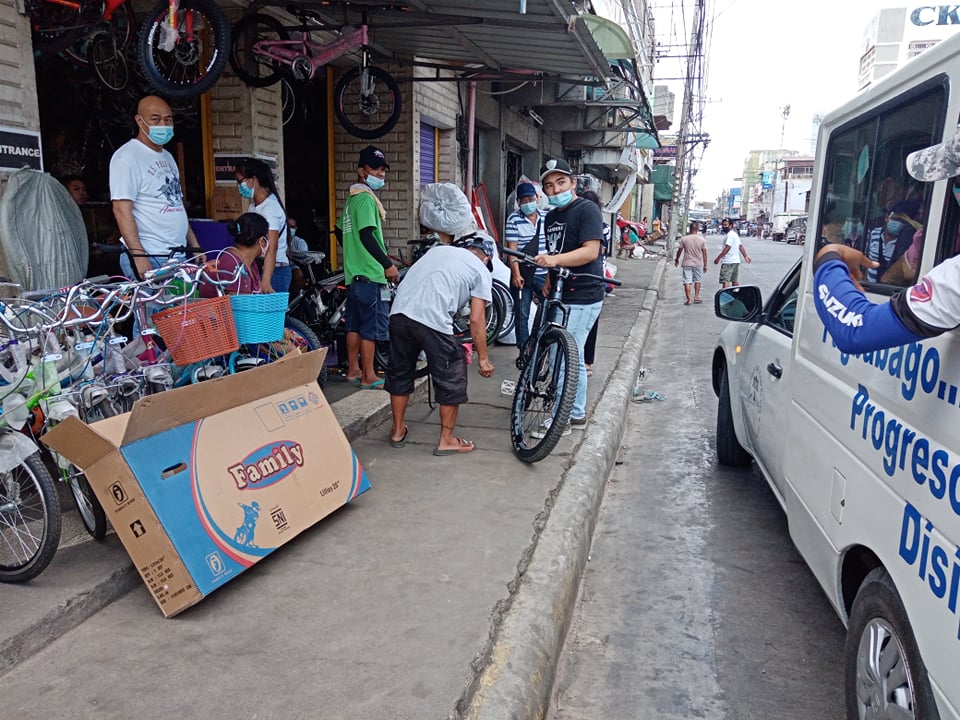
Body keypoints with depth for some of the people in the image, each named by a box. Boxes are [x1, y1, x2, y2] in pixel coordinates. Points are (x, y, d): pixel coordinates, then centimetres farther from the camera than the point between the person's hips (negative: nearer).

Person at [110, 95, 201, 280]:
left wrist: (194, 245, 17)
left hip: (180, 255, 8)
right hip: (149, 258, -7)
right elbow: (121, 209, -14)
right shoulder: (126, 157, -6)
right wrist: (139, 256, -22)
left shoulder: (167, 157, 19)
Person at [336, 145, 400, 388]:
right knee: (372, 326, -5)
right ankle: (368, 377, -1)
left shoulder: (352, 198, 18)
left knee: (355, 323, 14)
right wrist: (388, 264, -20)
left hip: (353, 272, 10)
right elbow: (367, 235, -22)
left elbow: (340, 231, 25)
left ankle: (353, 370, 23)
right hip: (370, 274, -10)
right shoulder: (365, 197, -12)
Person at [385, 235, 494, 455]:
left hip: (399, 313, 6)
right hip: (432, 321, -6)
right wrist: (483, 358, 13)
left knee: (399, 372, 23)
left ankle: (398, 431, 38)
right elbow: (476, 321, 4)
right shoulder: (481, 271, 12)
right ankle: (446, 440, 21)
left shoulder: (439, 250, 27)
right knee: (451, 381, 12)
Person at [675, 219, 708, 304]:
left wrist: (676, 259, 19)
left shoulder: (684, 239, -6)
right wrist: (705, 265, 7)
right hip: (698, 263, 1)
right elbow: (704, 253, -1)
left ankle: (688, 300, -3)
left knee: (687, 282, 1)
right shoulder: (702, 239, -4)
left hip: (687, 263, -1)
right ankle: (696, 297, 20)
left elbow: (679, 251, 2)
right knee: (697, 281, 18)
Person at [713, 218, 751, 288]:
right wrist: (746, 256, 23)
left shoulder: (730, 234, -14)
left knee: (725, 281, -13)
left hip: (728, 262, -10)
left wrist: (718, 258, -22)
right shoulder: (734, 234, 18)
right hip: (736, 261, 10)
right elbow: (741, 246, 20)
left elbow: (727, 247, -23)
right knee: (735, 280, 16)